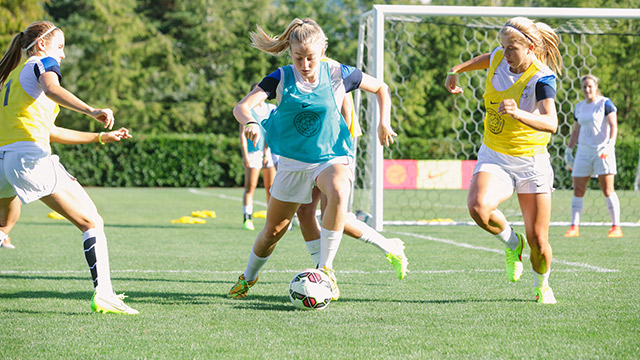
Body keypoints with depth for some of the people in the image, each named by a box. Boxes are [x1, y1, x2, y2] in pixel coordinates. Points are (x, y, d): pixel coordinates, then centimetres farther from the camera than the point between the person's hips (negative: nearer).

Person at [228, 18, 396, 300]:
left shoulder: (337, 74, -9)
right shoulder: (281, 78, -9)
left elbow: (381, 88, 7)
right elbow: (242, 107, -21)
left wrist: (384, 122, -6)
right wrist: (249, 122, -44)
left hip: (331, 157, -2)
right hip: (292, 161, 2)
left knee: (338, 194, -37)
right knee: (273, 231, 10)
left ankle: (325, 268, -24)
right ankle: (248, 278, 40)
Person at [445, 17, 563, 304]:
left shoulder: (542, 78, -19)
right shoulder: (498, 58, -3)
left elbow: (551, 123, -36)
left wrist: (518, 114, -51)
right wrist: (456, 70, 27)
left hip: (531, 162, -3)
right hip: (494, 158, 3)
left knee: (538, 242, 0)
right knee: (478, 205, -30)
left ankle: (542, 285, 35)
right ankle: (511, 243, 2)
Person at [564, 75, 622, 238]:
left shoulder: (605, 103, -3)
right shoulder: (579, 107, 13)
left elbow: (613, 126, -9)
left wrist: (610, 144, -23)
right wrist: (568, 152, 17)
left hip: (602, 152, -5)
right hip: (583, 152, 5)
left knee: (608, 190, -7)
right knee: (578, 190, 0)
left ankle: (616, 227, -3)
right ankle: (574, 227, 6)